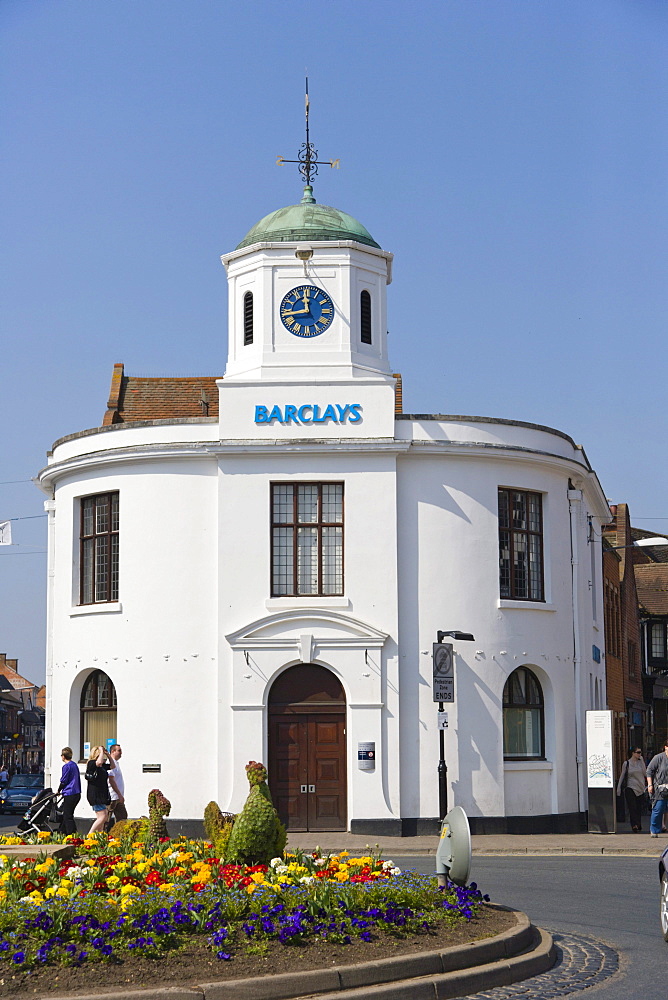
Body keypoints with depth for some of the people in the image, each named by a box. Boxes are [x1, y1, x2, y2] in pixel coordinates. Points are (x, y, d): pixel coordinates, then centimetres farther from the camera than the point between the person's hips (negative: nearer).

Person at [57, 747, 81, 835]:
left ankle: (73, 834, -9)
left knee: (68, 816, -5)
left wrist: (59, 791, 7)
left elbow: (63, 781, -10)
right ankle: (62, 831, 25)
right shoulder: (74, 765, 14)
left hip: (69, 795, -9)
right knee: (66, 814, 17)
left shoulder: (66, 766, -12)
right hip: (77, 794, 9)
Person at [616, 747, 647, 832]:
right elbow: (622, 776, 9)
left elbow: (645, 773, -2)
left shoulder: (641, 762, 9)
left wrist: (641, 760, -4)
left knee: (638, 808, 5)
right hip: (630, 788, -3)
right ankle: (635, 825, -21)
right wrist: (618, 788, 7)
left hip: (640, 788, 3)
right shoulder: (626, 763, 4)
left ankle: (638, 826, 14)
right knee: (632, 807, -13)